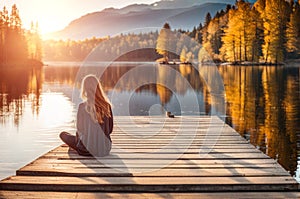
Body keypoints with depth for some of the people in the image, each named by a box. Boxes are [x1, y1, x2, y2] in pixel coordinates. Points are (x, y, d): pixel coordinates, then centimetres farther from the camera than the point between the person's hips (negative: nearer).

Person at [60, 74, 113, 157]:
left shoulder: (83, 106, -19)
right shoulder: (107, 105, -8)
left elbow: (80, 129, -8)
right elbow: (110, 129, 1)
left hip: (88, 149, -5)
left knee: (63, 134, 18)